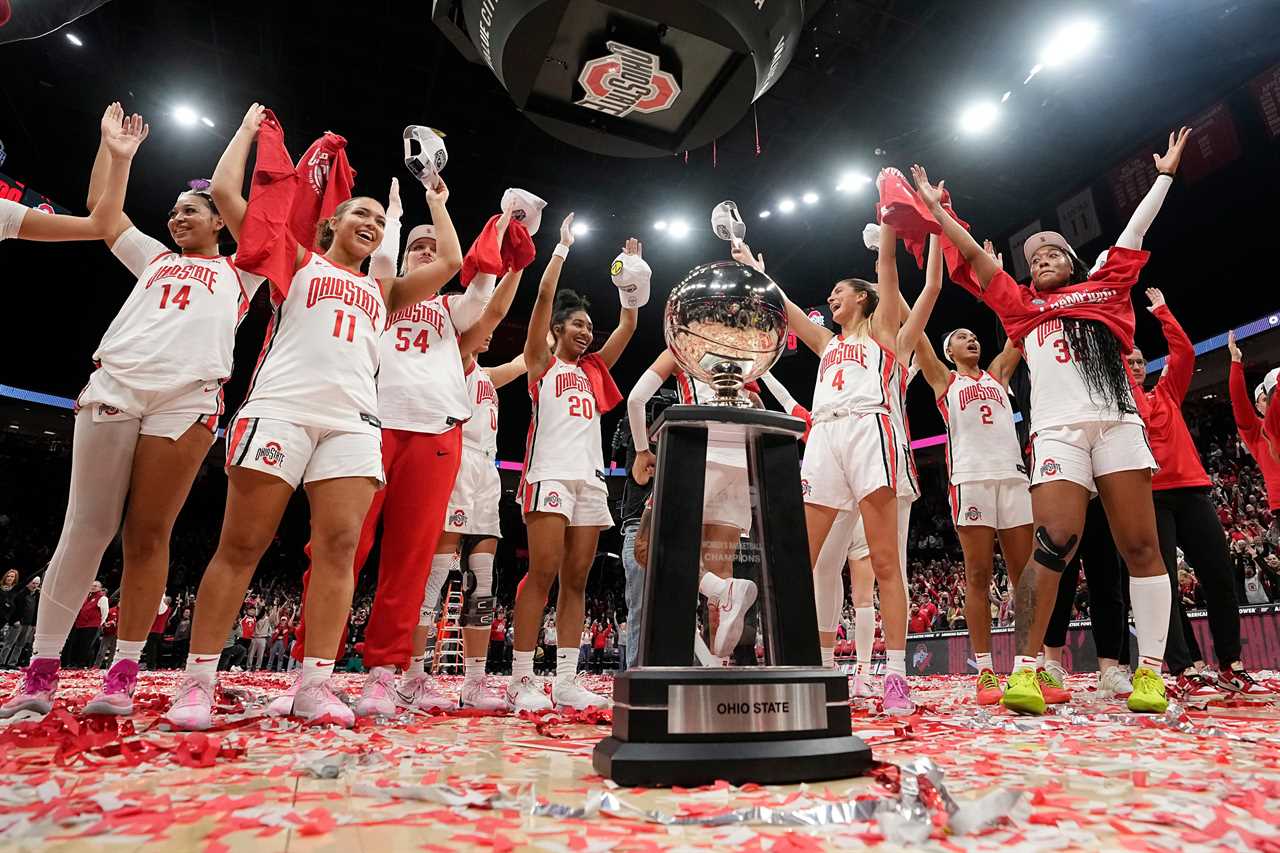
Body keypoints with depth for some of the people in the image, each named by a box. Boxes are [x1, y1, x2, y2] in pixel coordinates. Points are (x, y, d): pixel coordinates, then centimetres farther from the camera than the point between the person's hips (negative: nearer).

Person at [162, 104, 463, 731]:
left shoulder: (382, 291, 27)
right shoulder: (297, 261, 19)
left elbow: (450, 262, 23)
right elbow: (225, 191, 14)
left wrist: (436, 203, 35)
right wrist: (250, 129, 26)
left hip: (354, 421, 3)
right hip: (280, 408, -3)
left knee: (339, 546, -9)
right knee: (240, 545, -5)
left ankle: (314, 685, -6)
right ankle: (196, 684, 3)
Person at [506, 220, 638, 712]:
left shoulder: (594, 369, 22)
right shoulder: (542, 364, 9)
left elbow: (628, 326, 21)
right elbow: (544, 298, 1)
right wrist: (562, 248, 7)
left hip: (590, 477, 6)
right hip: (551, 473, -6)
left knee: (576, 580, 3)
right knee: (543, 573, -11)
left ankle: (566, 682, 6)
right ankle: (521, 680, -5)